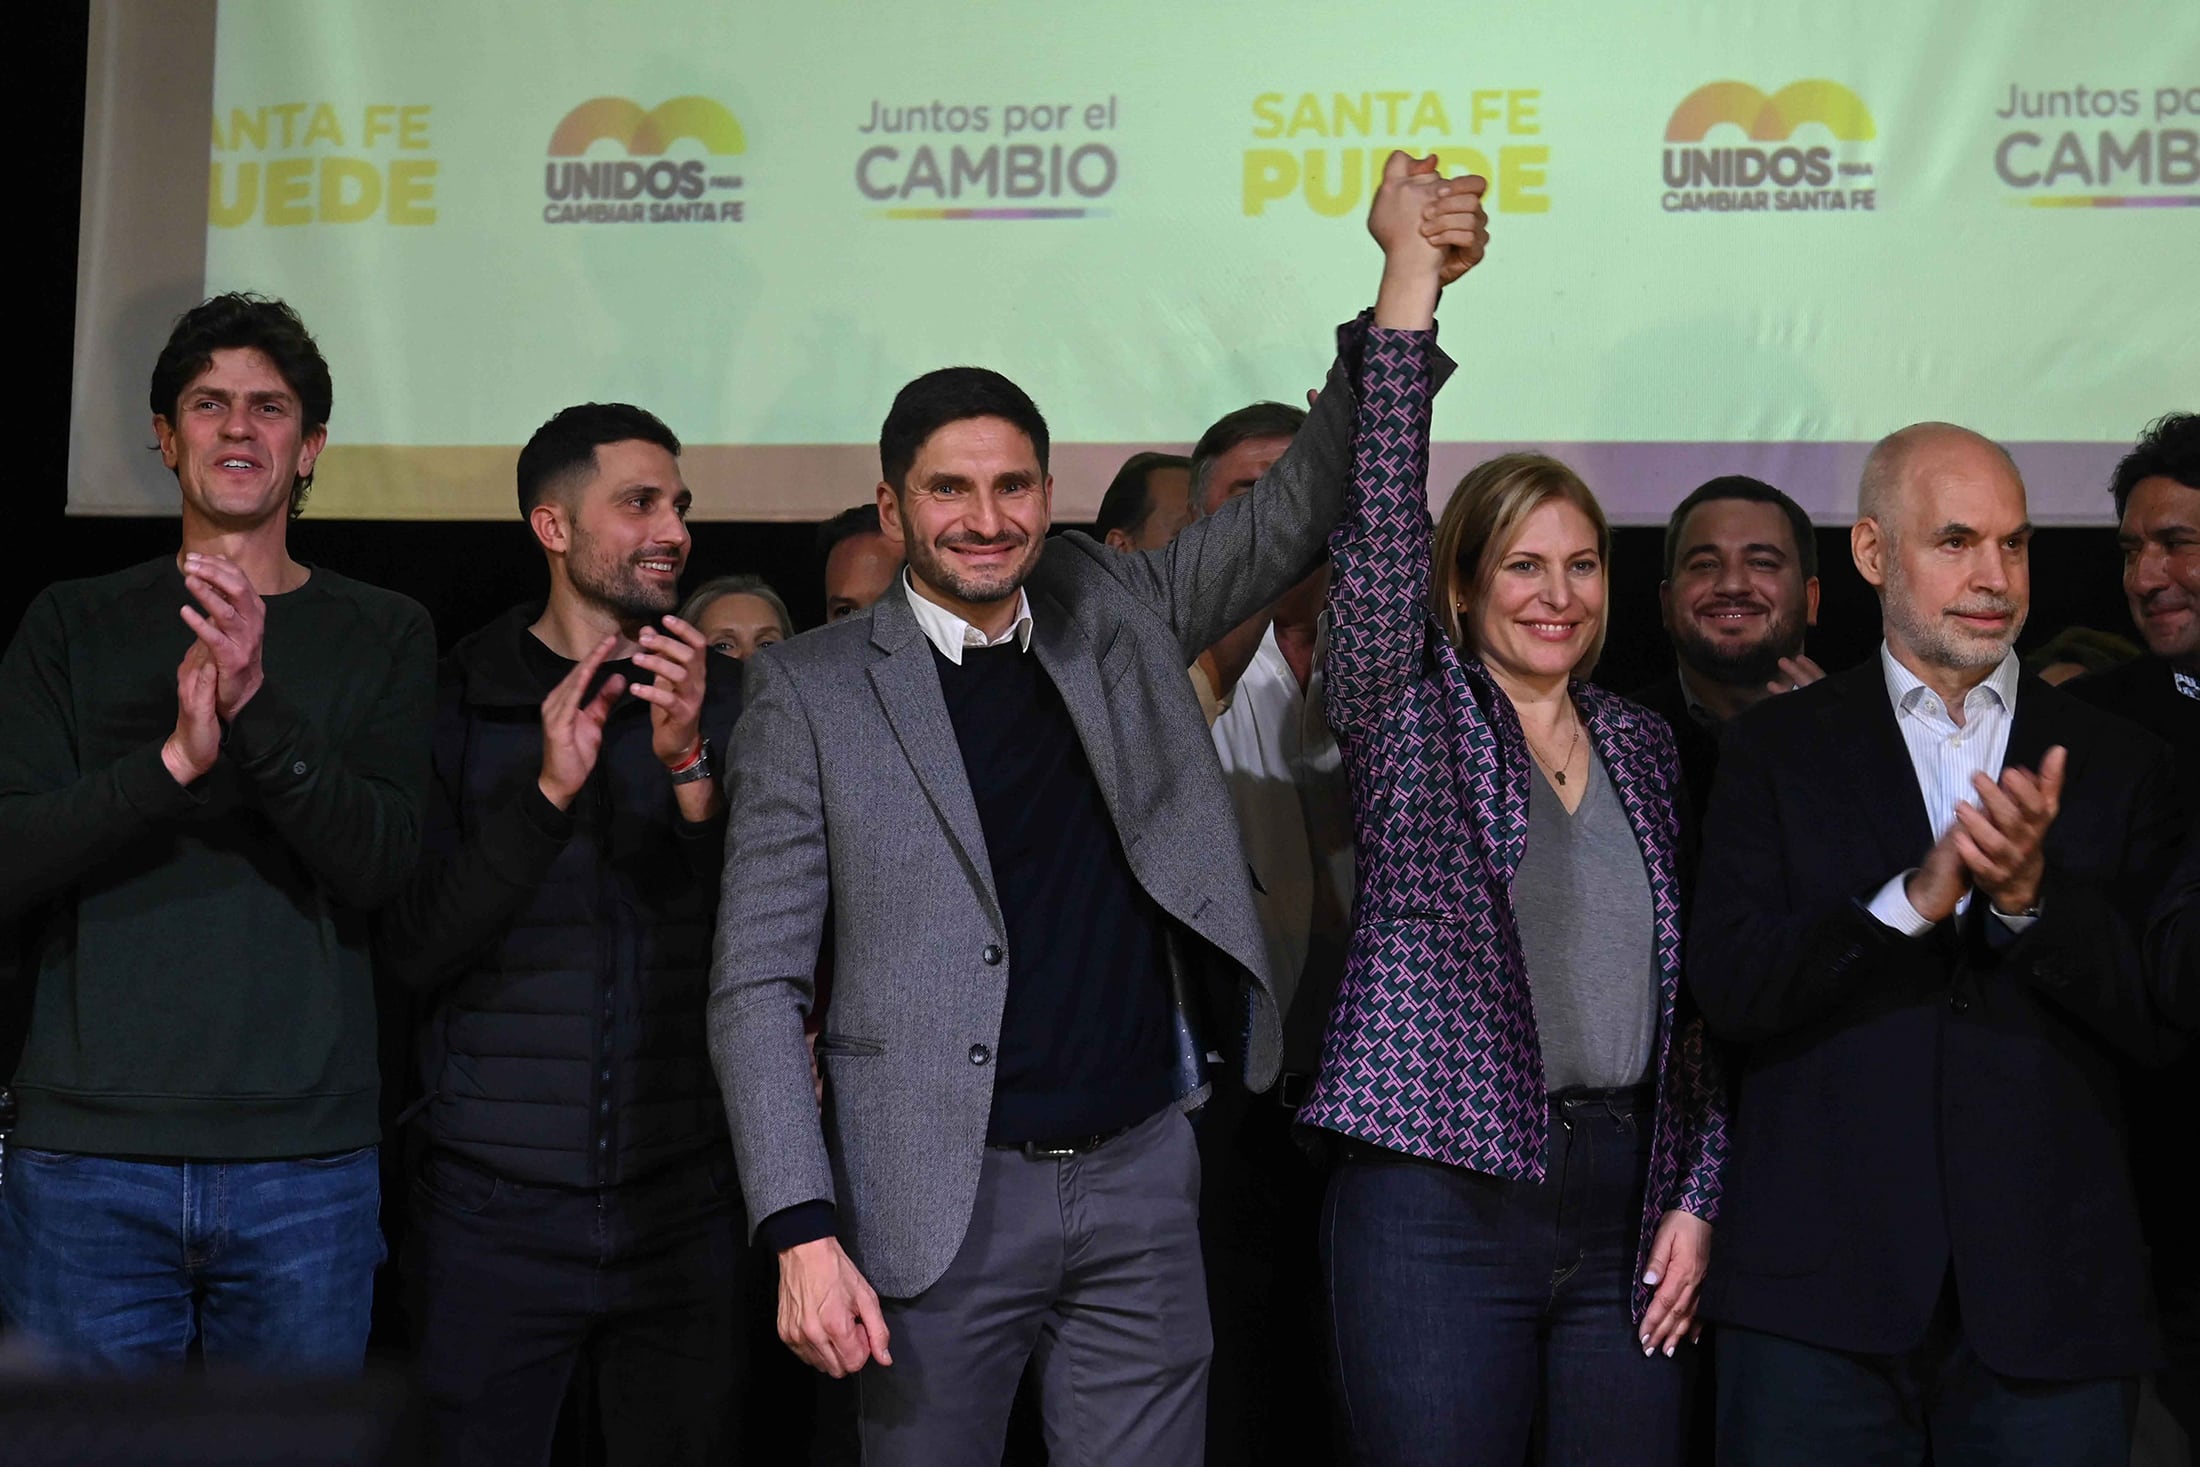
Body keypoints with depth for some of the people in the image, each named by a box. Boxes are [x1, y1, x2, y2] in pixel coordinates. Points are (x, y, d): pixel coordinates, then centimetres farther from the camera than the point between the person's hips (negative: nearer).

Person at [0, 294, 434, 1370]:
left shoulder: (384, 637, 8)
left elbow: (382, 866, -5)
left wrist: (258, 707, -20)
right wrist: (172, 761, -17)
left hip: (305, 1159, 0)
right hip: (87, 1150, 0)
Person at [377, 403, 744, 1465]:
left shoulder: (718, 704, 6)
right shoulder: (458, 701, 1)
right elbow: (411, 952, -7)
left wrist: (691, 768, -17)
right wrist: (547, 790, -17)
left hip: (681, 1207, 2)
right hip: (494, 1207, -2)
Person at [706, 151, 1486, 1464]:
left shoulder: (1118, 615, 9)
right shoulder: (812, 691, -1)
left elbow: (1303, 505, 8)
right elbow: (760, 985, -3)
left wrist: (1410, 272, -4)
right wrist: (804, 1232, -12)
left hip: (1142, 1174, 3)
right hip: (941, 1199, -2)